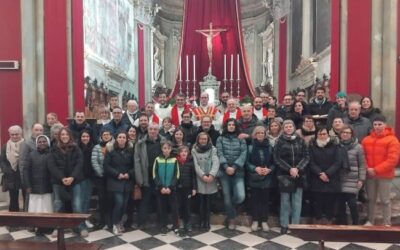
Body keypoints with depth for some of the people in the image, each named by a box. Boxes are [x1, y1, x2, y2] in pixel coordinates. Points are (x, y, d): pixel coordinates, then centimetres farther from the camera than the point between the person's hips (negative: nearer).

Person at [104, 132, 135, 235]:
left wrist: (129, 174, -8)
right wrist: (117, 174, -15)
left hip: (127, 182, 4)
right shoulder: (111, 151, -2)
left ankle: (119, 221, 28)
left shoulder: (130, 151, 7)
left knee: (124, 203, 5)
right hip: (115, 182, -3)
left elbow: (135, 165, 9)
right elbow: (106, 166, -6)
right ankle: (115, 224, 6)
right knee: (119, 202, -13)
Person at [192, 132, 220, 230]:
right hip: (200, 179, 0)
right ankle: (202, 221, 14)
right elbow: (195, 165, -3)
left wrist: (211, 175, -21)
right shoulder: (194, 150, 4)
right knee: (201, 201, 3)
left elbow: (216, 162, -7)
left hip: (210, 179, 0)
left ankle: (207, 222, 14)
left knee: (208, 201, 5)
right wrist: (203, 175, -15)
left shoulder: (213, 149, 4)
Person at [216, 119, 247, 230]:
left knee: (240, 196, -12)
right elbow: (220, 154, -2)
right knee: (227, 196, 2)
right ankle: (231, 218, 18)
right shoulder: (220, 139, 9)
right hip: (224, 171, 0)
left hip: (238, 171, 0)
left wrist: (234, 167, -13)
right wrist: (226, 167, -16)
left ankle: (230, 208, 20)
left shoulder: (241, 139, 10)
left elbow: (243, 154, -1)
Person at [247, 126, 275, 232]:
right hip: (254, 178, -1)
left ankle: (264, 221, 18)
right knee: (255, 199, 5)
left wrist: (269, 169, -13)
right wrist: (255, 168, -16)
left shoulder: (269, 147, 2)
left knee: (265, 199, 7)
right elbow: (247, 162, -1)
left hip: (267, 178, 1)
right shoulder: (251, 147, -2)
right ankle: (255, 221, 16)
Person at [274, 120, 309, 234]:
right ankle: (284, 225, 12)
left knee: (297, 201, 5)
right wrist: (289, 169, -14)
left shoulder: (300, 140, 6)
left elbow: (306, 157, 2)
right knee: (285, 201, 3)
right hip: (284, 175, -1)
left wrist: (297, 168, -12)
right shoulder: (279, 141, 2)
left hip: (299, 175, 2)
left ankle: (295, 225, 14)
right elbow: (277, 158, -5)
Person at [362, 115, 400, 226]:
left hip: (385, 175, -4)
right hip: (370, 175, 4)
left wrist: (376, 170, -16)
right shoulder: (366, 140, 8)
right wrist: (367, 168, -7)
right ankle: (370, 221, 22)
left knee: (385, 200, 2)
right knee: (371, 199, 12)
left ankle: (387, 224, 12)